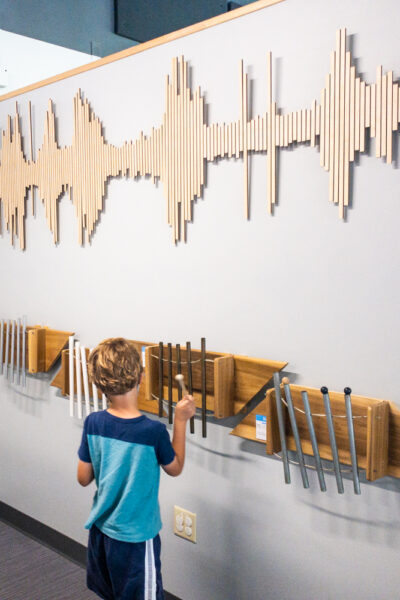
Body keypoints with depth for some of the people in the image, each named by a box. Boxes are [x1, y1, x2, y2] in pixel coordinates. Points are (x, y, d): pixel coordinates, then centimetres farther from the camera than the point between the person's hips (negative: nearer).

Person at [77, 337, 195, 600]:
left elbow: (83, 478, -2)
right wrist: (181, 420, -3)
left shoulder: (93, 423, -13)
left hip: (100, 530, 5)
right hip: (136, 537, -4)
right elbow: (175, 468, -4)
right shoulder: (154, 431, -25)